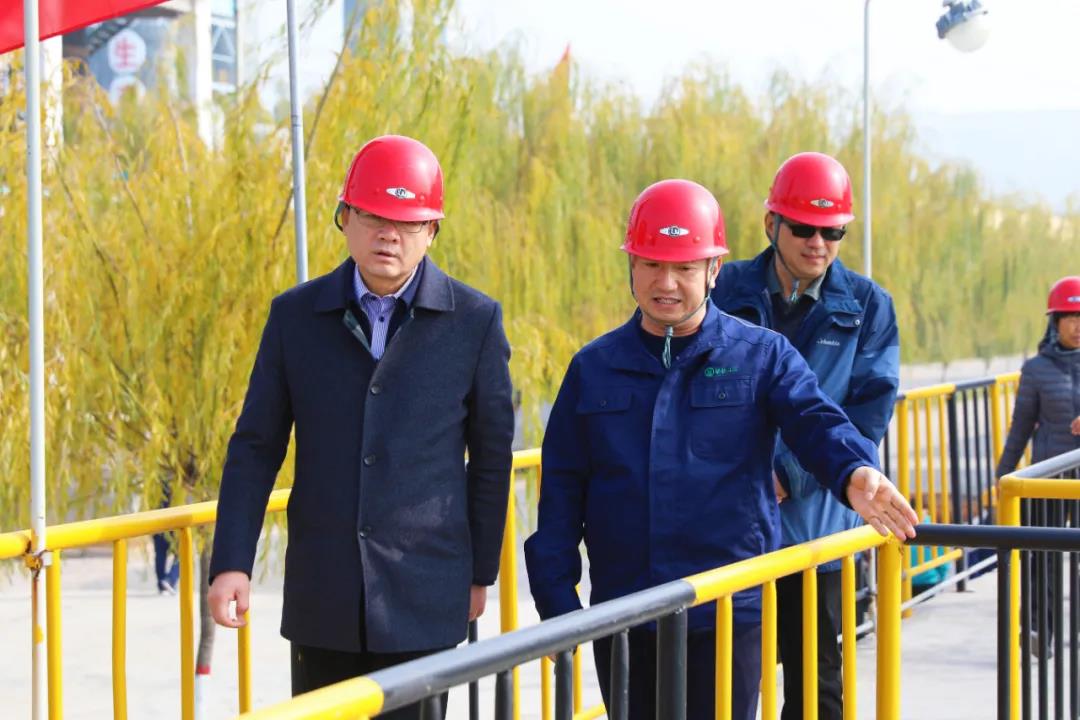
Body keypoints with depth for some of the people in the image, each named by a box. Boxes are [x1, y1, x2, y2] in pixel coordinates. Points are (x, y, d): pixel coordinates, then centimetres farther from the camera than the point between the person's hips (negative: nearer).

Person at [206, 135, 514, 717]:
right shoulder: (295, 316, 3)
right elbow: (256, 447, 5)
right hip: (321, 596, 2)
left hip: (422, 597, -2)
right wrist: (231, 563, -3)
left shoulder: (475, 321, -1)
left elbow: (491, 456, 5)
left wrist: (481, 574, 8)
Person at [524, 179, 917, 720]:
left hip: (729, 612, -3)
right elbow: (561, 492, 9)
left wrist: (854, 474, -37)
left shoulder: (762, 356, 2)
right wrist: (557, 600, 2)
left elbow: (818, 424, -14)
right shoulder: (595, 367, 8)